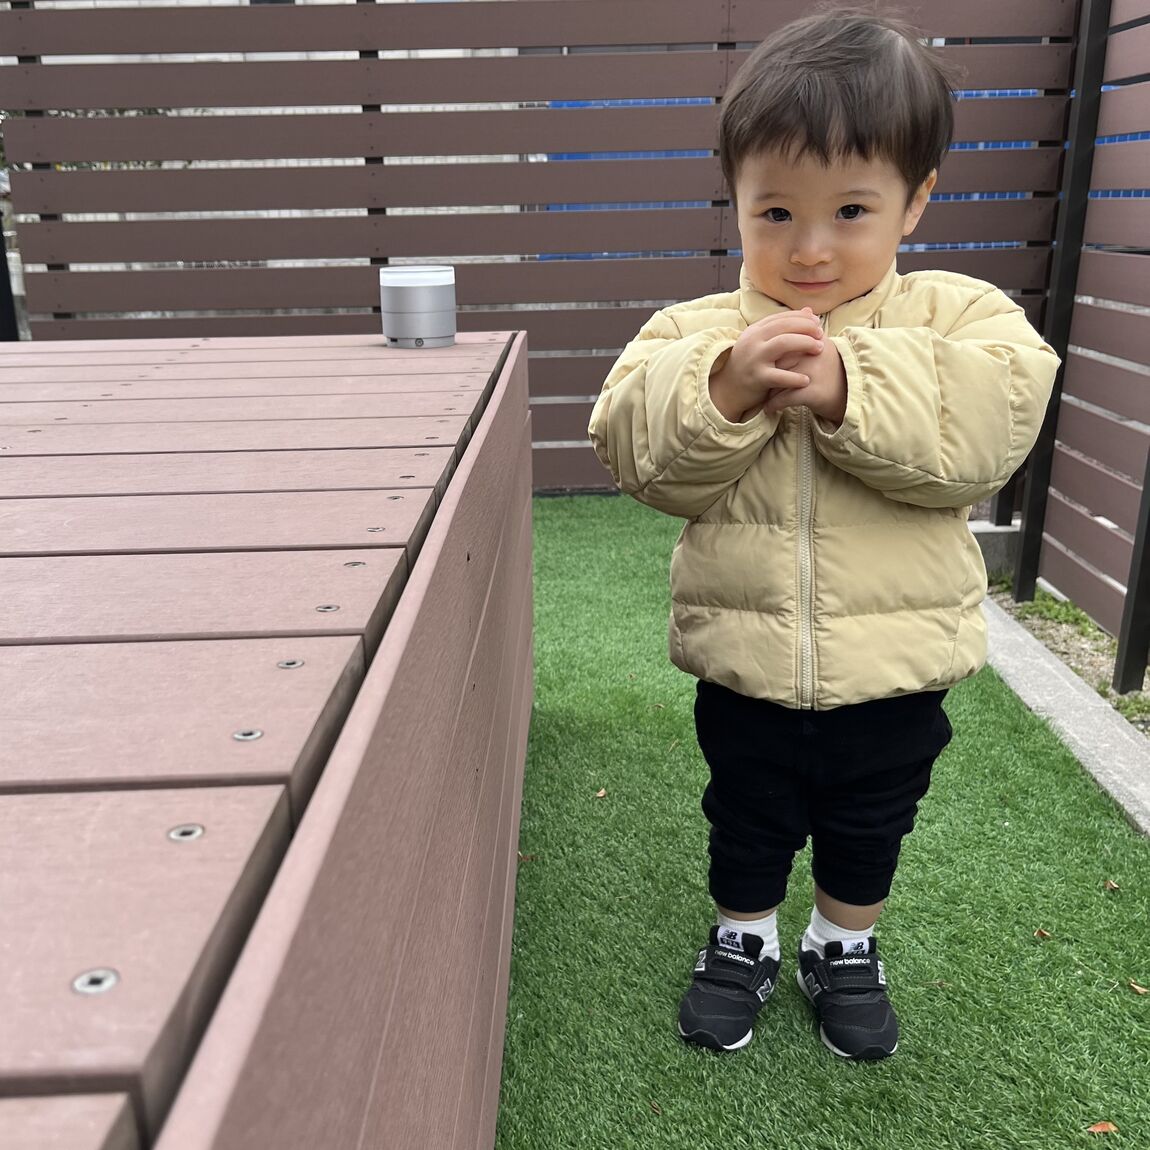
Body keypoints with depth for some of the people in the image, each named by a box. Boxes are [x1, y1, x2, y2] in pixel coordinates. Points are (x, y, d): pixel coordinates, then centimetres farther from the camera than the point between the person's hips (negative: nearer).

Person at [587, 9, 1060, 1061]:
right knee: (747, 826, 22)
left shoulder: (960, 314, -8)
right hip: (746, 673, 0)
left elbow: (989, 426, -25)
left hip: (895, 676, 1)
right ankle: (743, 940, 48)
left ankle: (845, 949, 50)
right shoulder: (695, 331, -7)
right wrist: (723, 389, -33)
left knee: (869, 835, 24)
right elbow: (639, 452, -17)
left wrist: (848, 387, -33)